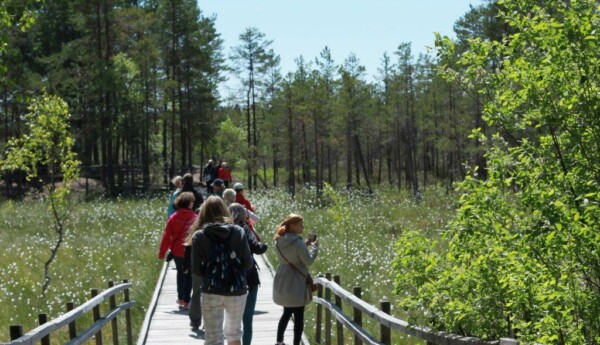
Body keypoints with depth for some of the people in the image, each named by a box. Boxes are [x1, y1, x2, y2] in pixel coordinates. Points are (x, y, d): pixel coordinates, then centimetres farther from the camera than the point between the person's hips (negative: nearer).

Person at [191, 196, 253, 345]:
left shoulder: (199, 236, -5)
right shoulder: (238, 232, -1)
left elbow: (197, 270, -6)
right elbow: (248, 263, 0)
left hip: (211, 292, -2)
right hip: (236, 290, 2)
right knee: (234, 333, 22)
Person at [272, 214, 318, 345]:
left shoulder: (279, 241, 4)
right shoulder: (297, 242, -19)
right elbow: (308, 261, -16)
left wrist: (305, 245, 12)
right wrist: (314, 247, -3)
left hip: (282, 283, 8)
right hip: (296, 283, -8)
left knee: (287, 312, 21)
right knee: (299, 316, 1)